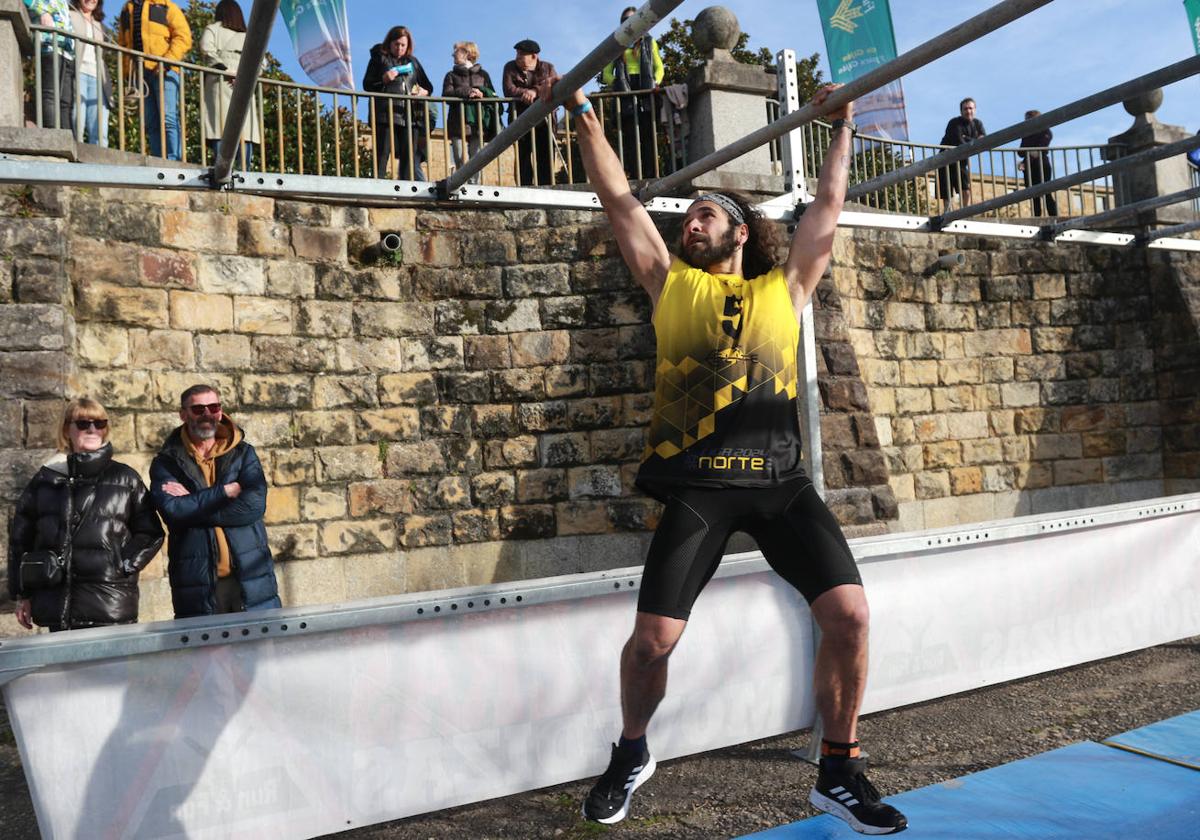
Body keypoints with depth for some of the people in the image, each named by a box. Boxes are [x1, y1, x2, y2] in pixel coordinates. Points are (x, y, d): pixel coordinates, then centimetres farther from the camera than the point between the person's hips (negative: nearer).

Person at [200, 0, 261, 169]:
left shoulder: (212, 29, 13)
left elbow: (207, 49, -7)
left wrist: (223, 68, -9)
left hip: (220, 83, -3)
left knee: (221, 130, -11)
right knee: (244, 132, -1)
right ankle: (244, 172, -9)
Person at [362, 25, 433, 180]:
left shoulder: (412, 61, 20)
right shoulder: (379, 58, 10)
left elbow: (428, 86, 24)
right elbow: (367, 85, 6)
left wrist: (424, 91, 1)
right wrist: (383, 80, -12)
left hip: (410, 116, 4)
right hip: (386, 114, -3)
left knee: (409, 158, 0)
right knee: (382, 155, -8)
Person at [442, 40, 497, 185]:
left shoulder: (483, 74, 18)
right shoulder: (451, 75, 16)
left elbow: (493, 95, 12)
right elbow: (447, 94, -2)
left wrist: (482, 93, -8)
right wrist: (467, 92, -14)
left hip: (478, 125, 1)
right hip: (458, 126, -1)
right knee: (462, 164, -10)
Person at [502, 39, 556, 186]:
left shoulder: (547, 67, 8)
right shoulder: (510, 67, 7)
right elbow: (509, 90, -8)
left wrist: (535, 91, -26)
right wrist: (527, 93, -23)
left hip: (544, 120, 0)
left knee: (545, 158, -3)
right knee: (523, 158, -1)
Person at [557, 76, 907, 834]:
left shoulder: (785, 288, 17)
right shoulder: (672, 283, 15)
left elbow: (830, 202, 25)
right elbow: (619, 198, 16)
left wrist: (842, 128, 33)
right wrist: (586, 117, 19)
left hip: (781, 478, 2)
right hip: (698, 483, -1)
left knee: (849, 612, -10)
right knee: (653, 638, -5)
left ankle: (841, 773, 12)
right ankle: (631, 755, 26)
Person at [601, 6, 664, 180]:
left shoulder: (649, 42, 21)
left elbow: (659, 67, 15)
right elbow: (606, 73, 12)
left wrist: (656, 82, -6)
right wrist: (616, 84, -9)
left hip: (646, 92, 0)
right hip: (625, 93, 0)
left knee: (648, 137, -8)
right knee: (630, 138, -8)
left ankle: (651, 176, -12)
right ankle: (633, 178, -12)